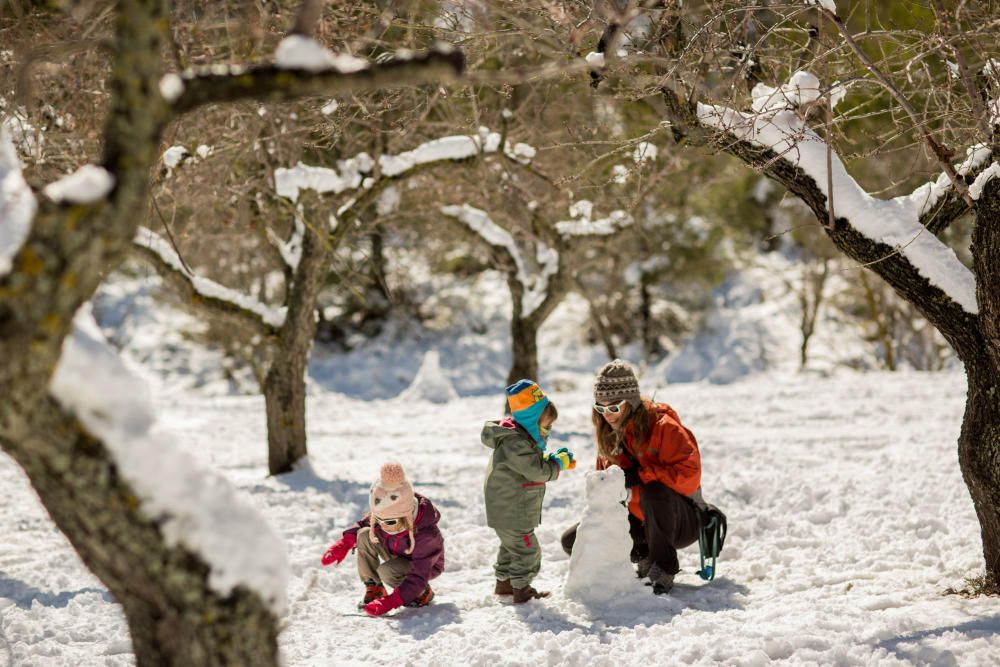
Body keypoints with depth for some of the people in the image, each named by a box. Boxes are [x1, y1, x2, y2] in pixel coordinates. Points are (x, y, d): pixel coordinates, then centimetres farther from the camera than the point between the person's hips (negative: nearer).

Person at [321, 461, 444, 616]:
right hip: (398, 557, 7)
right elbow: (364, 523, 2)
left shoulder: (425, 535, -40)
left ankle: (423, 593, -6)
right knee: (364, 534, -16)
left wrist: (390, 602, -44)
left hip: (427, 566, -6)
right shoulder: (383, 516, -23)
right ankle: (373, 588, -5)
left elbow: (419, 576, -38)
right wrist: (343, 545, -12)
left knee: (386, 572, -34)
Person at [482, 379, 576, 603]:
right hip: (511, 513, -11)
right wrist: (559, 463, -12)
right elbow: (539, 471, -27)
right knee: (527, 549, -3)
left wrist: (557, 459, 1)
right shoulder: (515, 443, -27)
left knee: (511, 546, 23)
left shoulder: (521, 436, 8)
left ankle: (504, 582, 36)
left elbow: (535, 461, 17)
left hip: (505, 510, 11)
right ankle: (522, 590, 4)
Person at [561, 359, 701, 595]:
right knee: (572, 542, -6)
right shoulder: (607, 435, 3)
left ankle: (664, 568, -21)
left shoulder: (662, 427, -20)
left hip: (680, 521, -7)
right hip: (638, 522, 7)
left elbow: (690, 474, -30)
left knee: (653, 491, -40)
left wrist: (641, 475, -33)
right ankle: (644, 556, 6)